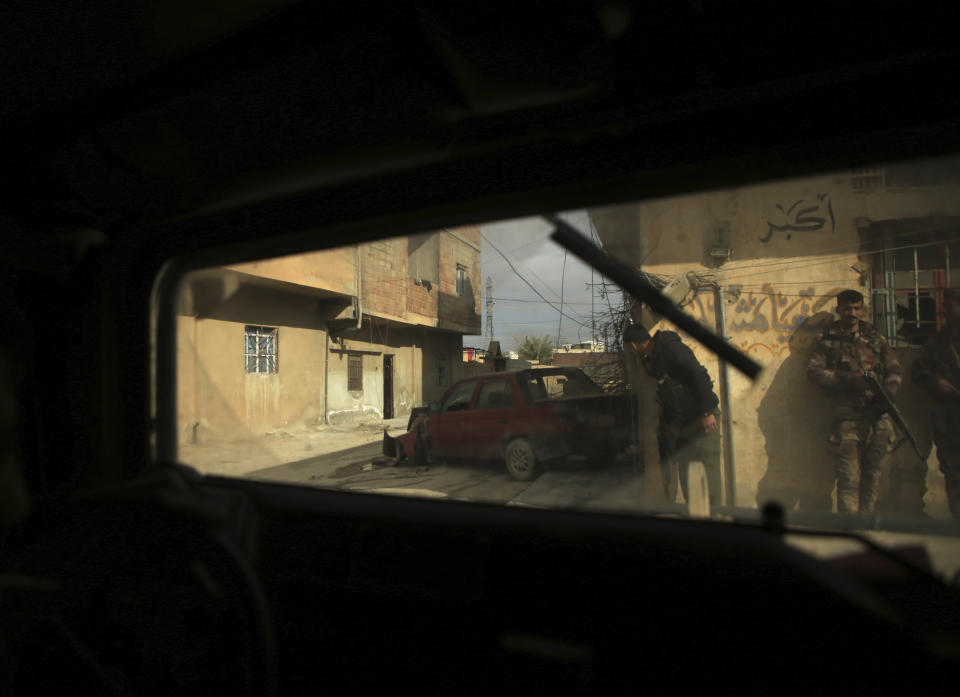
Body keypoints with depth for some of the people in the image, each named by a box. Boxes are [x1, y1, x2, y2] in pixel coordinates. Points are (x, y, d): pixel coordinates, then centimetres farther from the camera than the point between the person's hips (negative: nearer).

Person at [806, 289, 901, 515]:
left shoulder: (875, 337, 16)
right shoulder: (826, 339, 6)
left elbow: (894, 370, 15)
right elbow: (814, 371, -3)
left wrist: (888, 391, -5)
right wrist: (848, 379, -14)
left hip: (880, 413, 4)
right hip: (848, 414, -4)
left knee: (874, 475, 9)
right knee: (849, 477, -8)